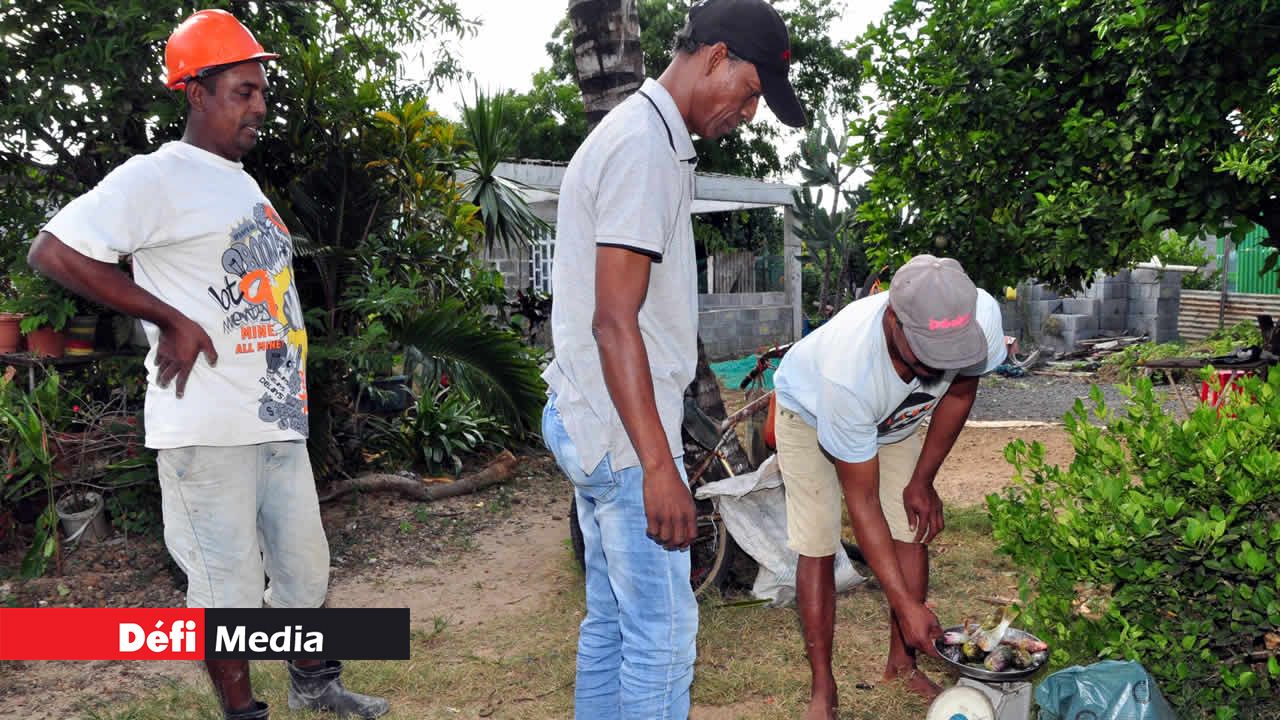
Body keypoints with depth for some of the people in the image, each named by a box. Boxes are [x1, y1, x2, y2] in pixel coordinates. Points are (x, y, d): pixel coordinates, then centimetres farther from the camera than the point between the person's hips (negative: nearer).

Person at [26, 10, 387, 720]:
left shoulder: (242, 183, 17)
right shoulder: (158, 176, -9)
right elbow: (53, 250, -16)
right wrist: (172, 321, -17)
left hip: (278, 417, 8)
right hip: (210, 427, -8)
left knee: (304, 568, 18)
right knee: (230, 585, 2)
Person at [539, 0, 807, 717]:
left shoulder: (642, 135, 16)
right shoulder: (646, 147, -16)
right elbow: (614, 321, -23)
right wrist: (659, 466, -24)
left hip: (591, 421, 11)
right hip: (622, 431, -11)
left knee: (612, 618, 17)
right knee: (664, 634, -2)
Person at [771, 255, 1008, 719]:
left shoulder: (982, 315, -35)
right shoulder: (848, 368, -46)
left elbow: (960, 392, -9)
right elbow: (862, 499, -33)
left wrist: (923, 480, -4)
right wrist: (906, 605, -31)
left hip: (893, 417, 4)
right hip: (810, 411, -4)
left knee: (913, 533, -2)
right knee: (817, 547, -9)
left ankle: (902, 663, 16)